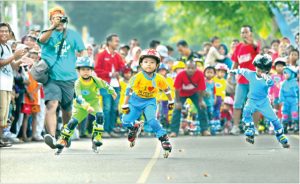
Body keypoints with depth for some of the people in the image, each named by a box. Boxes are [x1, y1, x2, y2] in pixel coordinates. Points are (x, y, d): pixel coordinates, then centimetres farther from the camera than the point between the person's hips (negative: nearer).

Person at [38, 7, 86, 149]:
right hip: (51, 78, -3)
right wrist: (53, 27, -35)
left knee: (67, 110, 13)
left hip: (69, 78, 3)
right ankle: (51, 136, -36)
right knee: (51, 105, -24)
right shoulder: (48, 33, 4)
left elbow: (82, 52, 14)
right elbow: (42, 39, -19)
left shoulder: (73, 35, 11)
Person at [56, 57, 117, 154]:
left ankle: (97, 137, -16)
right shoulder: (78, 83, -25)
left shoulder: (96, 80, -19)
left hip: (94, 103, 1)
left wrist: (112, 92, 21)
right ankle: (63, 140, 3)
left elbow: (105, 85, 3)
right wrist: (86, 106, -53)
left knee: (99, 115, -27)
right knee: (73, 121, -15)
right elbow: (79, 97, -36)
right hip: (80, 106, -1)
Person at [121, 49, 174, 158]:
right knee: (126, 121, -10)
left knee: (152, 120, -26)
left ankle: (164, 139, -12)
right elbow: (129, 90, -16)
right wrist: (125, 105, -15)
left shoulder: (159, 79, -13)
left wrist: (171, 102, 18)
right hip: (136, 101, 1)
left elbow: (166, 89, 6)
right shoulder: (138, 77, -21)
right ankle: (135, 127, 26)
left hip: (150, 101, -1)